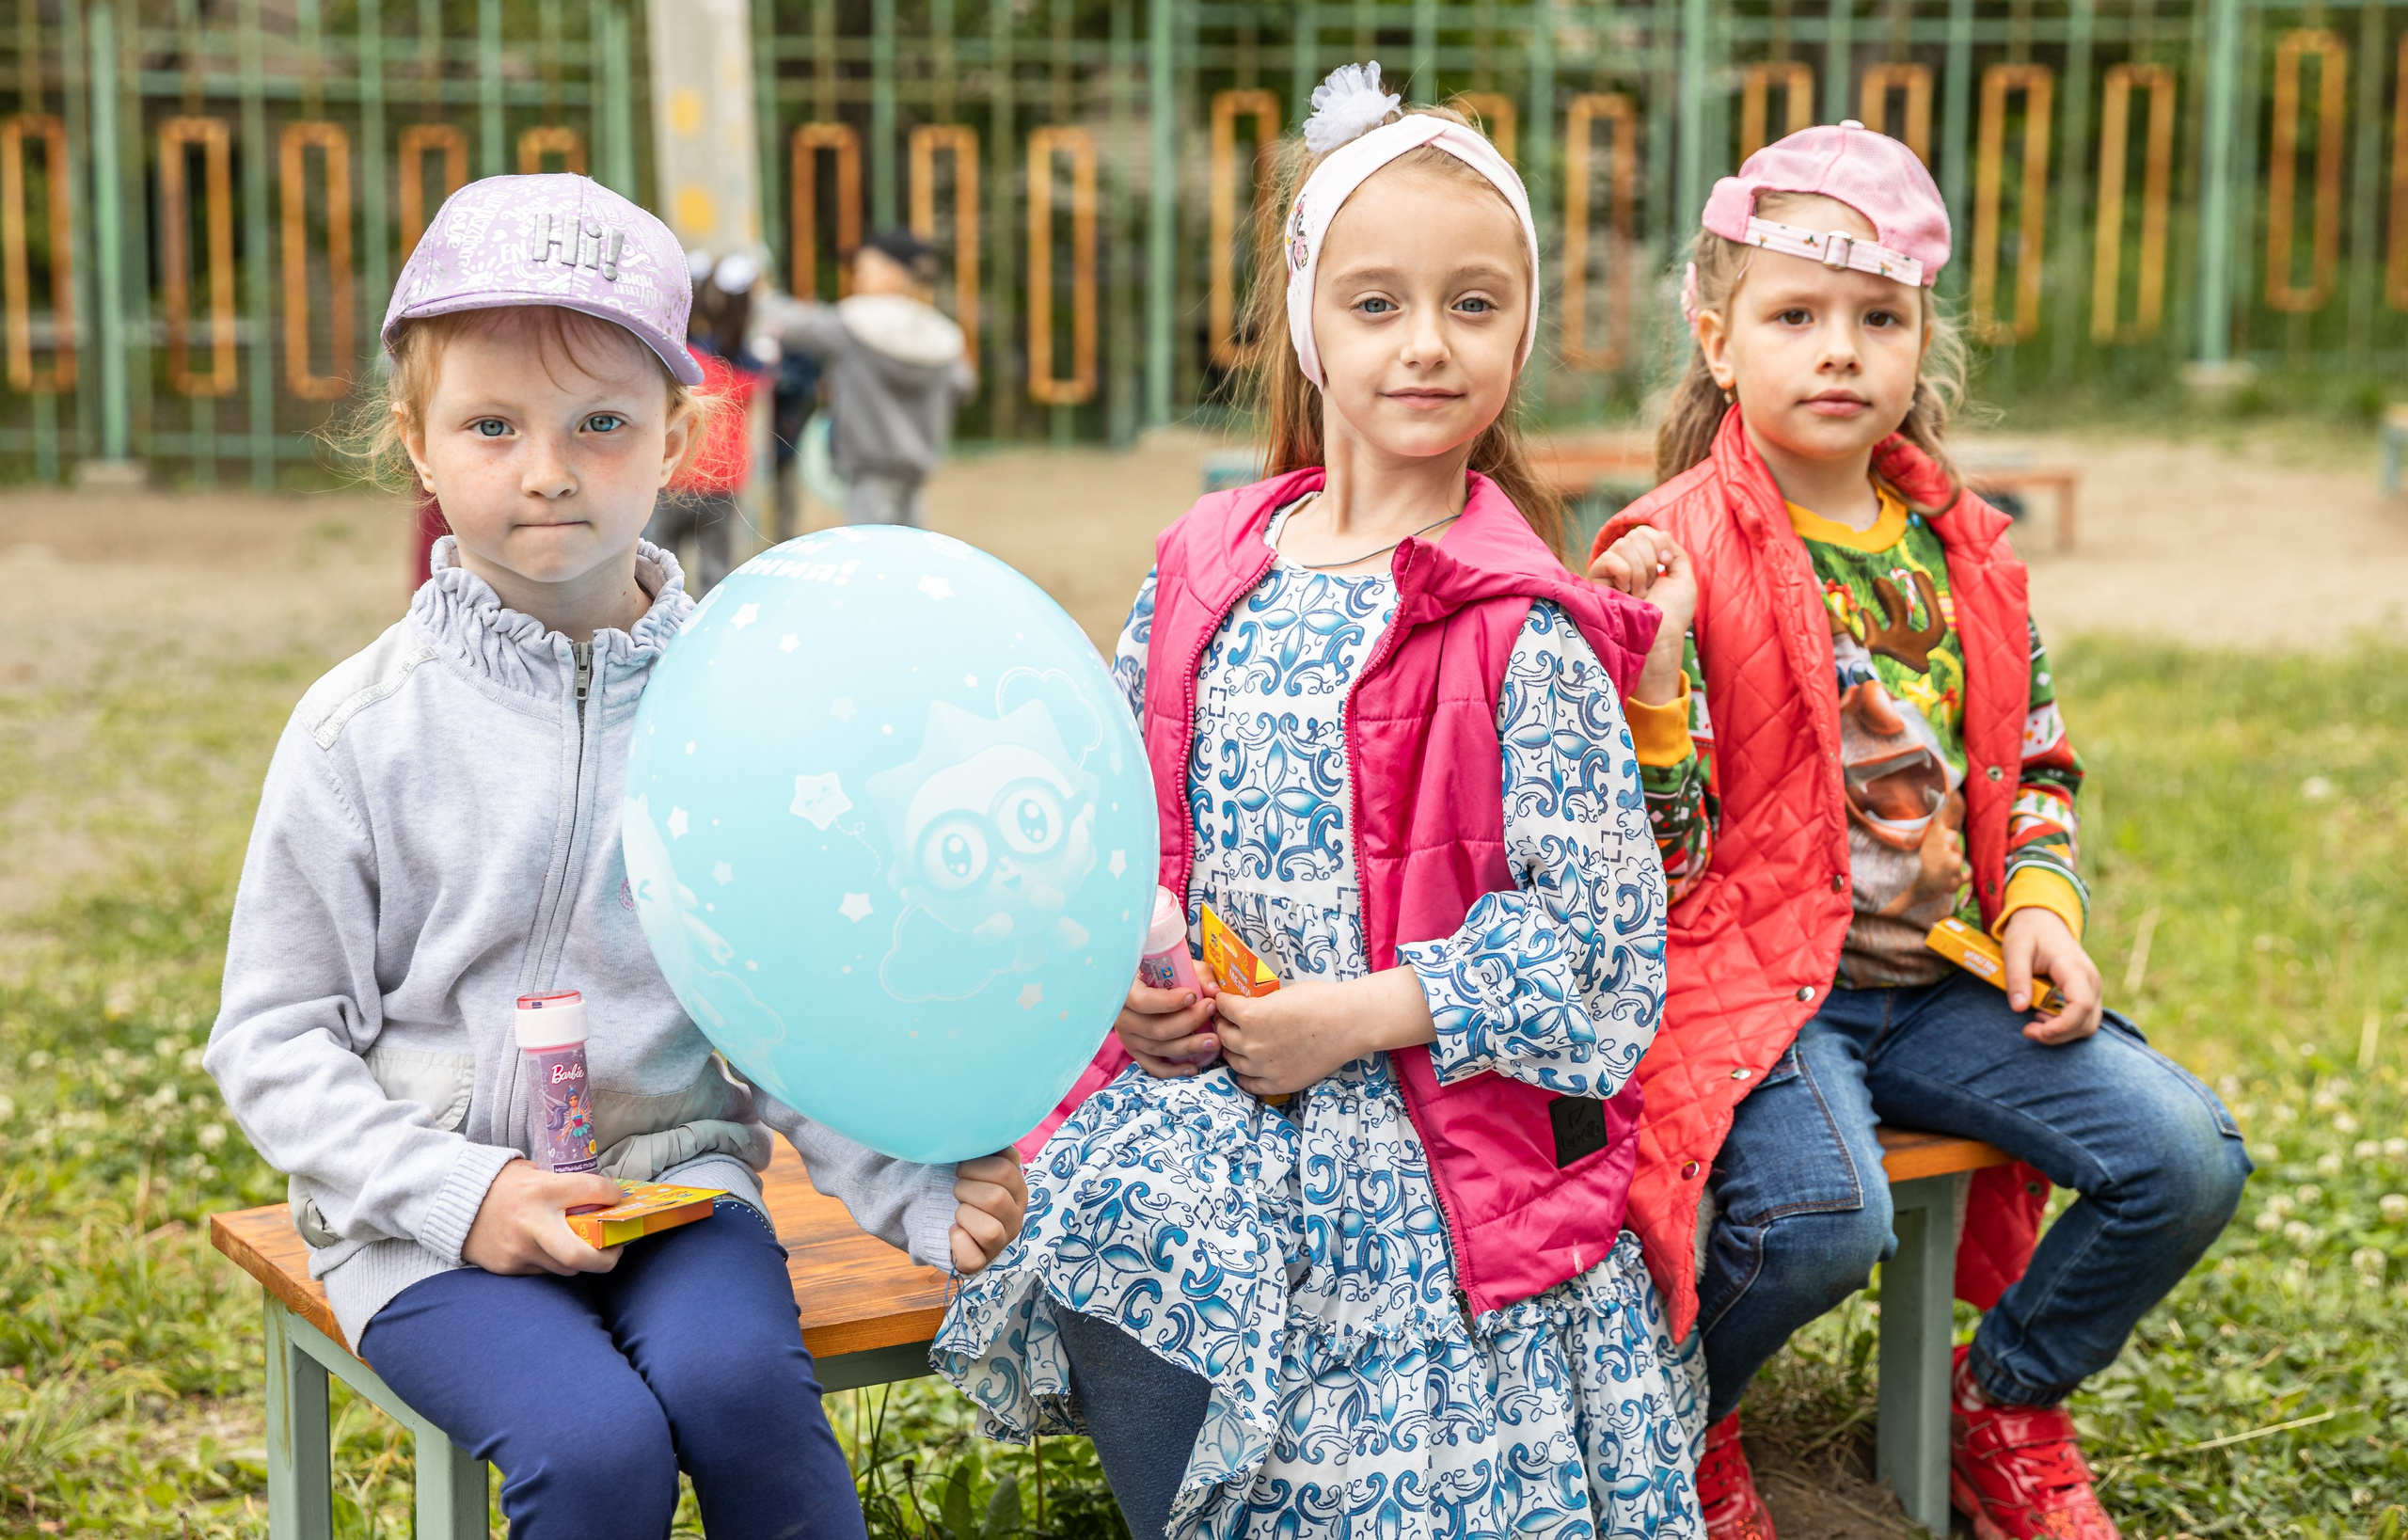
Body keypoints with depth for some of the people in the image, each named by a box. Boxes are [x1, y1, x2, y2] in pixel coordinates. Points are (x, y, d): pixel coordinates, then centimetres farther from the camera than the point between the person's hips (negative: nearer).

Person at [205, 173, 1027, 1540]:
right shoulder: (368, 727, -4)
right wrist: (456, 1193, -14)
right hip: (430, 1211, -1)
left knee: (736, 1379, -28)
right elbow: (274, 1037, 0)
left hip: (676, 1166, 1)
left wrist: (921, 1189, -11)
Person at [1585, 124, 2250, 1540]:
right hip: (1758, 978, -6)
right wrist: (1650, 663, -28)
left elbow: (2034, 760, 20)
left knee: (2188, 1154, -8)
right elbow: (1656, 853, -13)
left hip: (1945, 974, 6)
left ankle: (2008, 1408, 19)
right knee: (1822, 1214, -33)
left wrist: (2043, 903, 2)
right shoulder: (1673, 552, -10)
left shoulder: (1965, 548, 8)